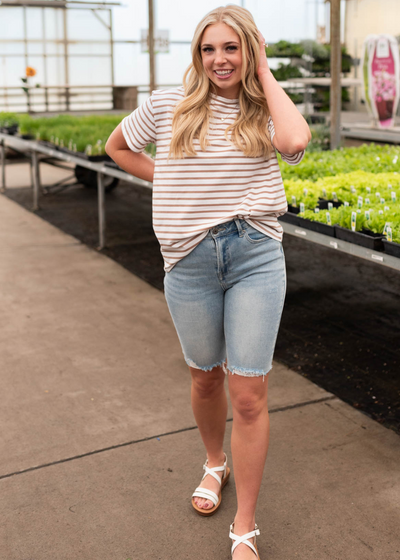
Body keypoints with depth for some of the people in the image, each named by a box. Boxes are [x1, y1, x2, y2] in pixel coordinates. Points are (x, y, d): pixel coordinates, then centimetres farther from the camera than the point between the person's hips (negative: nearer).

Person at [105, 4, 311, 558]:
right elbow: (118, 147, 19)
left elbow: (295, 142, -21)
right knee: (206, 376, 17)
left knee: (249, 394, -3)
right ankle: (215, 462, 48)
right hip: (190, 259, 2)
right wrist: (171, 181, 7)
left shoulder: (265, 111, 3)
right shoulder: (168, 105, 4)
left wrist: (265, 75, -7)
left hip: (255, 255, -1)